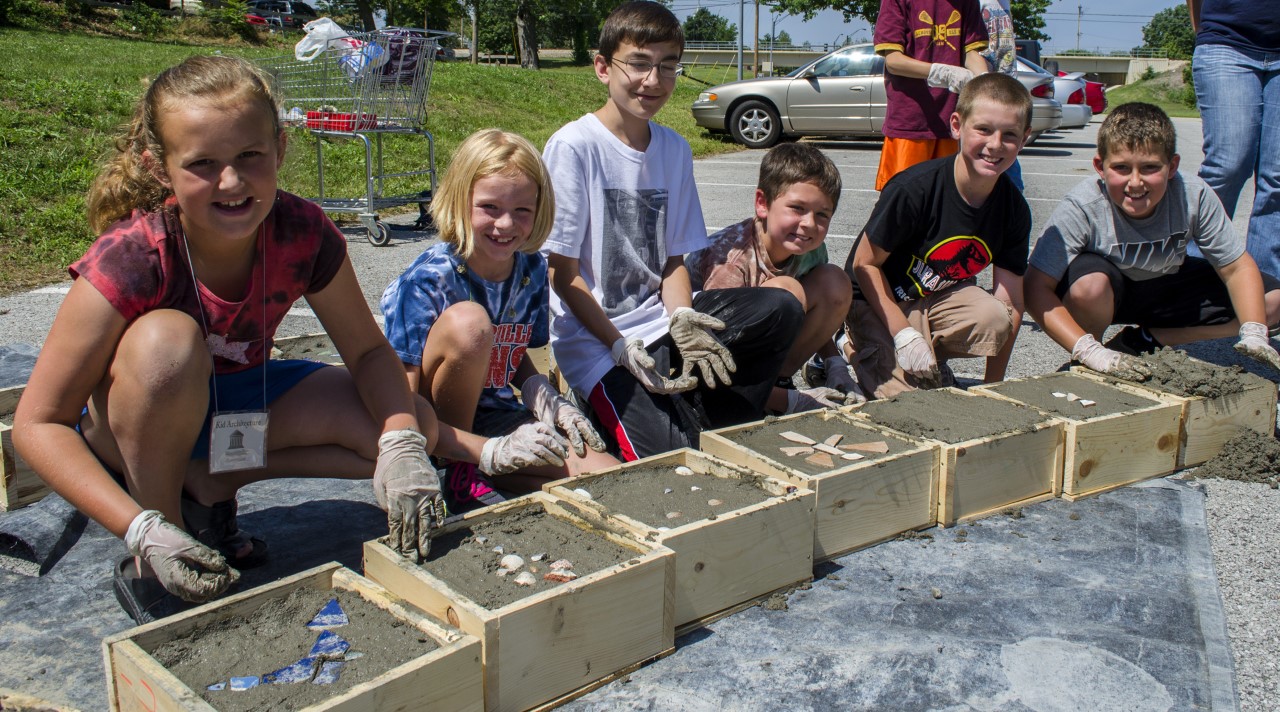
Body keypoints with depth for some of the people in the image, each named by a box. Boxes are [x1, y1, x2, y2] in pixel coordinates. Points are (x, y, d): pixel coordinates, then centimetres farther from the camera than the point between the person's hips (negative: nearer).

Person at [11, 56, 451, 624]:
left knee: (417, 427, -13)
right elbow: (37, 424, -27)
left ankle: (211, 487, 1)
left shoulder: (304, 235, -22)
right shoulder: (130, 260, -31)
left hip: (240, 397, 4)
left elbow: (368, 350, -11)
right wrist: (141, 530, -39)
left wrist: (403, 446, -30)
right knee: (168, 340, -38)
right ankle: (146, 570, -17)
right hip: (129, 425, -4)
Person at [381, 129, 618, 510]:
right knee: (467, 322, -31)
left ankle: (475, 475, 0)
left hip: (499, 419, 5)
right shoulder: (426, 282, -19)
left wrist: (541, 393, -6)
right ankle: (458, 475, -14)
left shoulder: (532, 270, -1)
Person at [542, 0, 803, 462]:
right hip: (595, 338, -6)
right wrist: (621, 348, -18)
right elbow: (563, 274, -11)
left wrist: (682, 320, -12)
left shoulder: (675, 149, 7)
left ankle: (710, 428, -3)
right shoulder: (572, 147, -12)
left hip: (658, 319, 6)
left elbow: (674, 258, 8)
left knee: (781, 310, -13)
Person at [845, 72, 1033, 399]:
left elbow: (1010, 303, -6)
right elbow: (865, 264, -18)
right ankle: (860, 349, 7)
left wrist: (993, 385, -9)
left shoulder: (1014, 209, -9)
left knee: (995, 318, -27)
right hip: (878, 300, -5)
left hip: (940, 298, 5)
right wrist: (904, 336, -24)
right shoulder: (914, 188, -25)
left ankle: (931, 355, 1)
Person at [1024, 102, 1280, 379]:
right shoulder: (1080, 208, -31)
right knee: (1090, 285, -39)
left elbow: (1238, 267, -13)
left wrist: (1253, 334, -28)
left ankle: (1141, 341, -4)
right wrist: (1091, 353, -42)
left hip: (1167, 288, 4)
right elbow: (1036, 288, -34)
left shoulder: (1194, 197, -22)